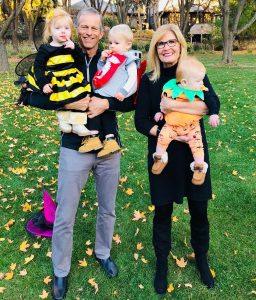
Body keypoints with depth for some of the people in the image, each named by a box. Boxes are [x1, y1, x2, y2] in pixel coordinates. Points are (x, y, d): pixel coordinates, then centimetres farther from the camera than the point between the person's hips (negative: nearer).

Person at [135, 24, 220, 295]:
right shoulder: (149, 80, -1)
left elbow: (213, 104, -13)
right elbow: (141, 122, -5)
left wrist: (174, 106, -23)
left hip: (194, 152, 1)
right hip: (163, 155, 0)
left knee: (199, 211, 12)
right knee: (163, 212, 10)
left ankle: (201, 259, 38)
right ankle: (161, 263, 33)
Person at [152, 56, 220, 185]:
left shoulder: (201, 91, -6)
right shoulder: (170, 90, -9)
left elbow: (211, 102, -1)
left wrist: (214, 114, -14)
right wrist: (159, 112, 5)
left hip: (192, 126, 1)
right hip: (171, 125, 0)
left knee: (197, 144, -11)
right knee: (163, 136, -17)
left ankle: (200, 167, 7)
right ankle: (160, 158, 7)